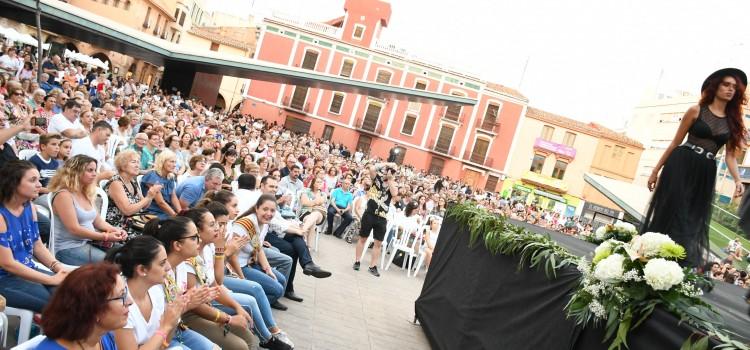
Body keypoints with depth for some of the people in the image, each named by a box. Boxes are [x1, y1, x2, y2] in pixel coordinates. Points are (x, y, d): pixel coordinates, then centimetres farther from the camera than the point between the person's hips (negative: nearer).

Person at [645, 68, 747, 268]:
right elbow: (675, 143, 3)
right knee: (670, 213, -9)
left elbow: (730, 154, 6)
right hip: (680, 166, -4)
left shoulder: (734, 121, 11)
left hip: (705, 173, 4)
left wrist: (737, 180, -12)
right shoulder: (696, 111, 0)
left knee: (693, 220, 4)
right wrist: (656, 171, 3)